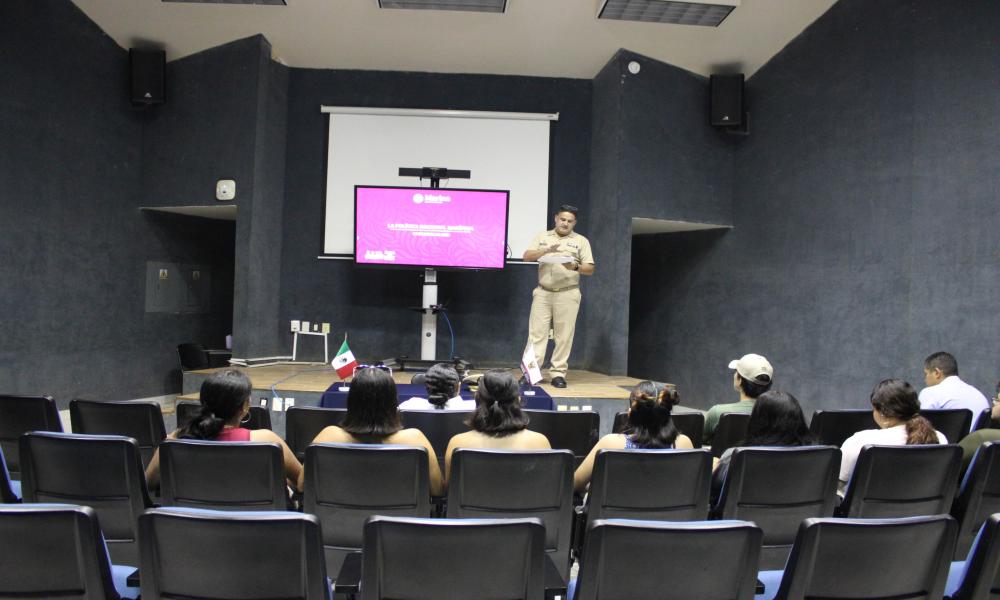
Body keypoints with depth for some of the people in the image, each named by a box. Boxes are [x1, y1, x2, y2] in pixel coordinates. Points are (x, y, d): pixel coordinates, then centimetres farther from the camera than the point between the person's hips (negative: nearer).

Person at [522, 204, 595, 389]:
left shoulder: (581, 241, 9)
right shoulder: (542, 237, 14)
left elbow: (590, 269, 4)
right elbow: (527, 256, 2)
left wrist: (575, 266, -17)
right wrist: (546, 250, -14)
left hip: (567, 294, -1)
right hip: (543, 292, 1)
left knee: (564, 335, -1)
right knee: (537, 332, -2)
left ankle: (558, 373, 5)